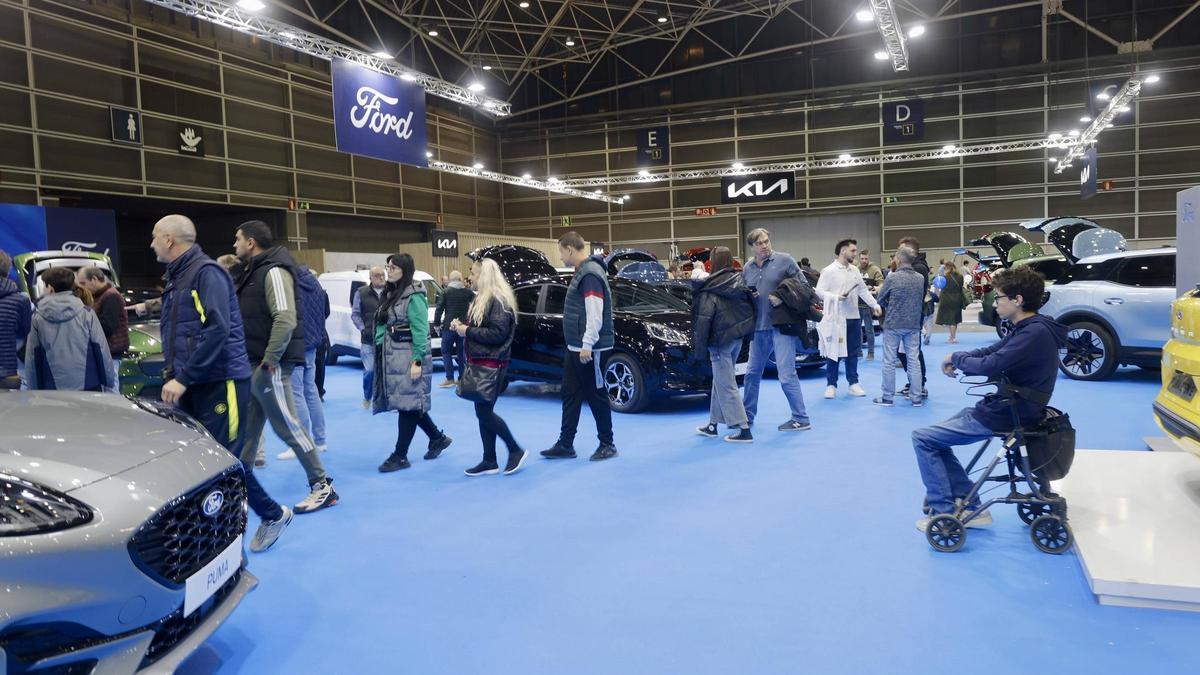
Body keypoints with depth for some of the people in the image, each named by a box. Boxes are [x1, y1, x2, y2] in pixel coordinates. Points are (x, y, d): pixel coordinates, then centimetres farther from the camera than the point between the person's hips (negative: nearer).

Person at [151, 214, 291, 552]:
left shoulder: (206, 272, -13)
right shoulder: (176, 277, 17)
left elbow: (218, 330, -23)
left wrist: (183, 378, -20)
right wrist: (171, 375, 9)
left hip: (221, 382, -9)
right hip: (193, 385, 9)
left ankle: (273, 514, 13)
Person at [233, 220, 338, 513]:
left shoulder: (273, 271, -14)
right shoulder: (255, 271, 17)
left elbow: (285, 320, -25)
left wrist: (268, 361, -23)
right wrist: (257, 361, 13)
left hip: (269, 365, -10)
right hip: (253, 363, 10)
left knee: (287, 426, -6)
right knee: (247, 428, 14)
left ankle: (322, 486, 1)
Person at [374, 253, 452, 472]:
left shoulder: (414, 295, -11)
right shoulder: (391, 293, 14)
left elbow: (420, 330, -16)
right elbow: (383, 325, 15)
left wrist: (417, 361, -19)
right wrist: (380, 353, 12)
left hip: (408, 357, -9)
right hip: (391, 357, 9)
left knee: (407, 404, -2)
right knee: (408, 403, 12)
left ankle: (400, 456, 4)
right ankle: (438, 437, 28)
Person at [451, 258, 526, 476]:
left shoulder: (498, 300, -15)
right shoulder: (481, 299, 16)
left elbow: (498, 333, -22)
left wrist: (468, 331, -18)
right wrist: (460, 325, 3)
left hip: (491, 363, -10)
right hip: (479, 362, 10)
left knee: (484, 412, -7)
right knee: (483, 412, 10)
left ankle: (516, 450, 6)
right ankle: (489, 461, 16)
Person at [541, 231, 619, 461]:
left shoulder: (590, 273, -17)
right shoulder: (582, 271, 14)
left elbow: (595, 313, -23)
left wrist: (587, 344, -23)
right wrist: (578, 345, 19)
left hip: (590, 350, -10)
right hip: (576, 348, 10)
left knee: (596, 396, 1)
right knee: (570, 394, 11)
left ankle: (607, 445, 14)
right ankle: (565, 445, 18)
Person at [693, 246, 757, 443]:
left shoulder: (711, 289, -15)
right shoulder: (740, 281, 2)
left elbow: (703, 319, -16)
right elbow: (750, 307, 8)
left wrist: (698, 347, -12)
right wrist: (745, 331, 15)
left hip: (721, 339, -7)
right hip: (738, 337, 7)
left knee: (726, 385, -1)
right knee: (720, 381, 18)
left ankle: (744, 430, -3)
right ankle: (713, 424, 27)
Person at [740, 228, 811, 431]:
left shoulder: (784, 260, -5)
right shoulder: (747, 269, 10)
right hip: (758, 326, 6)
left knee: (787, 374, -7)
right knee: (752, 372, 14)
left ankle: (800, 419, 3)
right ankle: (747, 415, 27)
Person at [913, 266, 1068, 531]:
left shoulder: (1035, 333, -24)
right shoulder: (1028, 328, 9)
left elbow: (989, 365, -29)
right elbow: (989, 352, 17)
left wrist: (957, 358, -10)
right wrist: (956, 359, -3)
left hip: (1004, 417, -11)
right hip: (1005, 407, 11)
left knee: (923, 438, -6)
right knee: (937, 435, 18)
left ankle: (944, 513, 0)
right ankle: (969, 507, 16)